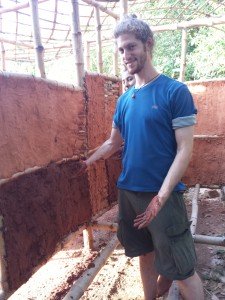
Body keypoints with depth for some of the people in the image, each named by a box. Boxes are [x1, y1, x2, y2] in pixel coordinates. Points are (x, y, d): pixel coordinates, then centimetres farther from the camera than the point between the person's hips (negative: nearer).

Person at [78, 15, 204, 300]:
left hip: (163, 194, -5)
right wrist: (86, 162, 8)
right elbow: (113, 142, 18)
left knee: (183, 271, 4)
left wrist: (161, 197, -18)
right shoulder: (124, 99, 8)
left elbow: (185, 150, -13)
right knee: (145, 255, 20)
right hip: (128, 192, 6)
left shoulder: (175, 91, -9)